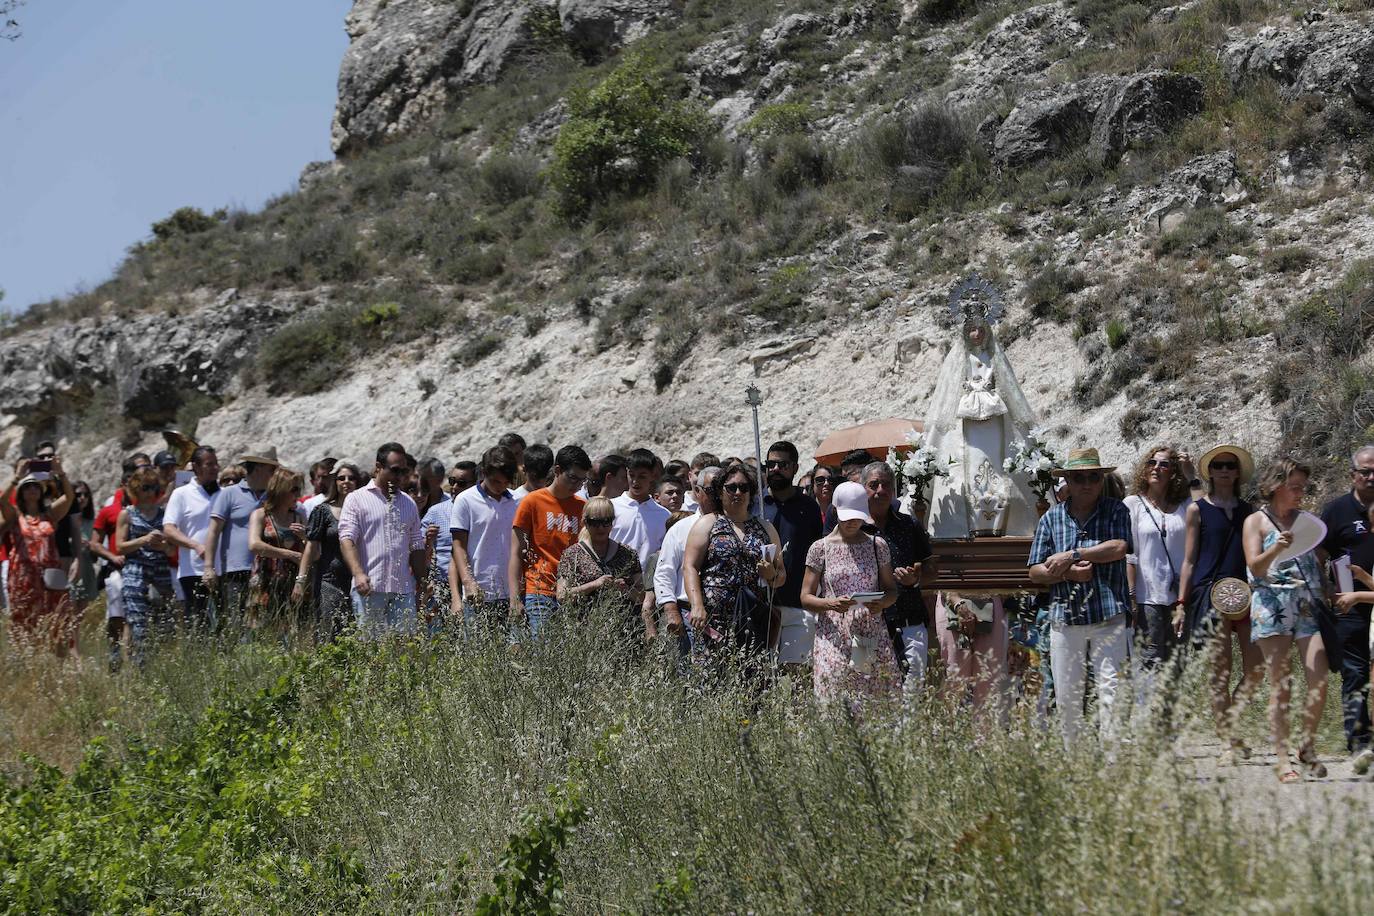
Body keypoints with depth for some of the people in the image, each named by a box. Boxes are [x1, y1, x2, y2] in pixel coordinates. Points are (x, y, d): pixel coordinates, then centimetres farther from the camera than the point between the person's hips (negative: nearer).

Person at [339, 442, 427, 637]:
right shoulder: (356, 499, 3)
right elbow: (347, 540, -8)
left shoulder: (409, 503, 19)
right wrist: (358, 574, -23)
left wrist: (422, 583, 15)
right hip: (369, 588, -4)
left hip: (403, 590, 4)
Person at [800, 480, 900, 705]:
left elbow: (891, 589, 15)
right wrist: (831, 604, -16)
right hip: (834, 636, -1)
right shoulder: (820, 548, 5)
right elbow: (806, 597, 4)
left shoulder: (877, 545, 10)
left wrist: (882, 603, -8)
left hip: (872, 636, 2)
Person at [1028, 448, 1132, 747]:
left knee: (1110, 689, -8)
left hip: (1109, 614, -3)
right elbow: (1035, 571, 9)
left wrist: (1071, 556, -10)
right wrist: (1068, 573, -9)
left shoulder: (1116, 511, 6)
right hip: (1064, 618, 3)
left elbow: (1120, 547, -12)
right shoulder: (1052, 518, 13)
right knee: (1066, 695, 5)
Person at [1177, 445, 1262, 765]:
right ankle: (1229, 742, 1)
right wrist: (1182, 605, 0)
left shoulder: (1247, 511, 15)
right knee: (1220, 673, -4)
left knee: (1256, 670, -5)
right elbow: (1189, 561, 5)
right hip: (1210, 593, -4)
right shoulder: (1198, 510, 6)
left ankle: (1228, 724, 13)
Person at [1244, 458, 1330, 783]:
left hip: (1308, 606, 4)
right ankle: (1282, 758, -3)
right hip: (1273, 605, -4)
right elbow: (1255, 567, -4)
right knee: (1280, 686, -6)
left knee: (1319, 682, -9)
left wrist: (1326, 592, 6)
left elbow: (1319, 562, 22)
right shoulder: (1256, 521, 7)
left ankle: (1307, 747, 8)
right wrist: (1276, 548, -22)